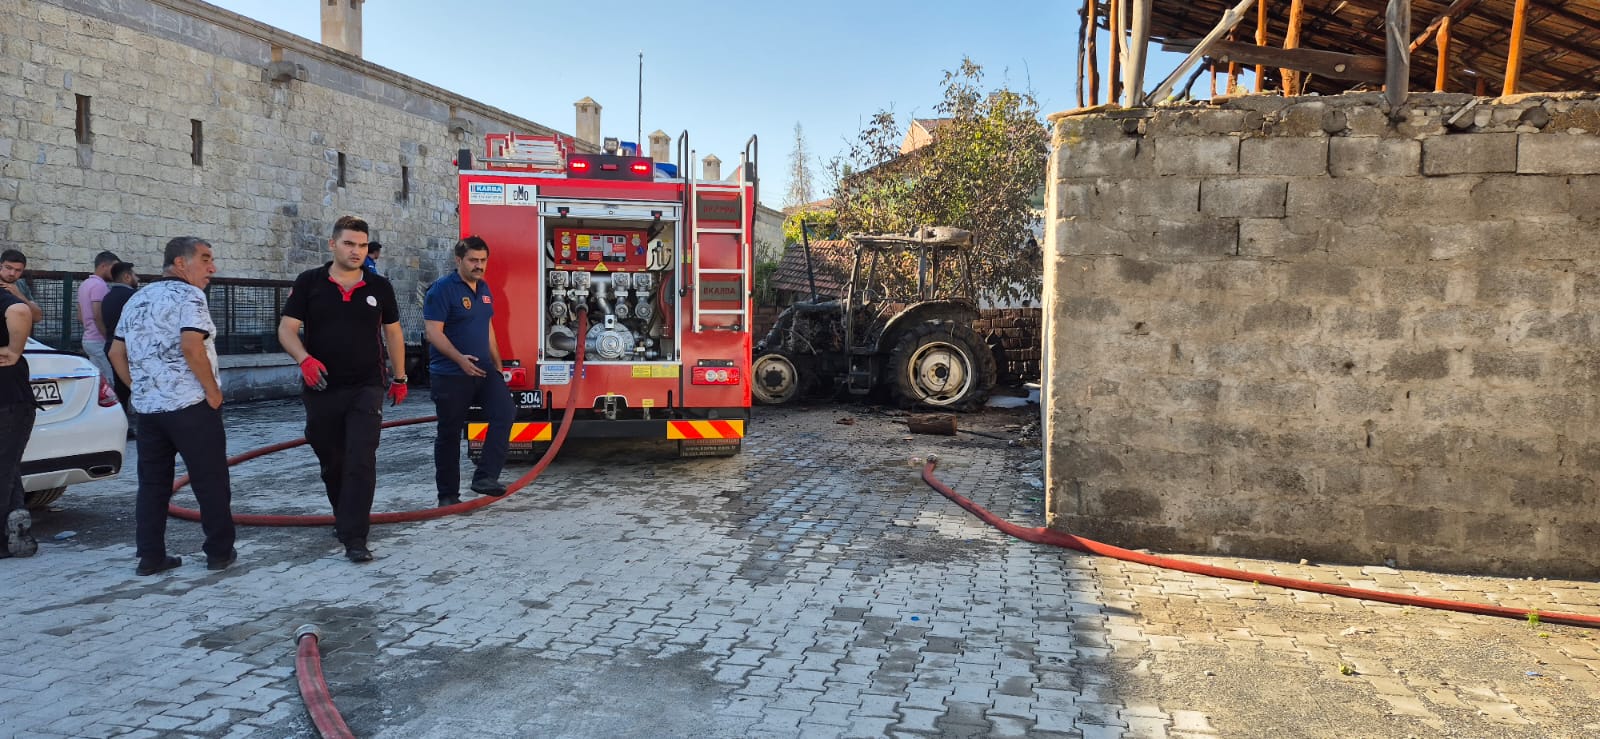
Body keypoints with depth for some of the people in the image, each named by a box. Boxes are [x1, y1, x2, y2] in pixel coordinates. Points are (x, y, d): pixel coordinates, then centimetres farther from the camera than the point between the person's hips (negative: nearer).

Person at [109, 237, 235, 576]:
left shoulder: (137, 299, 16)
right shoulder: (188, 295, -9)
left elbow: (116, 352, 18)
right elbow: (191, 346, -23)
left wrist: (140, 389, 18)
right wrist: (213, 391, -15)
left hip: (147, 406, 7)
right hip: (191, 405, -7)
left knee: (152, 484, 12)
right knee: (211, 481, 3)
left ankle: (150, 556, 13)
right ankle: (219, 551, 8)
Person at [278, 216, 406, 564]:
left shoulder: (379, 287, 4)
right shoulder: (309, 283, 0)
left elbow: (393, 333, 14)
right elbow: (286, 329, -3)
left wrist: (400, 378, 15)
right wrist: (304, 358, -23)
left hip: (366, 390, -1)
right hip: (321, 389, 1)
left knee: (361, 463, -11)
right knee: (331, 463, 14)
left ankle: (354, 539, -12)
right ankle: (344, 517, 37)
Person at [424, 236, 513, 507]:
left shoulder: (484, 289, 13)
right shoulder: (442, 289, -10)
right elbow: (433, 331, -17)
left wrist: (498, 367, 19)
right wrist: (459, 358, -27)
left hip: (483, 370, 6)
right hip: (450, 374, -6)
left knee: (504, 412, -14)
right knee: (449, 433, 3)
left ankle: (485, 477, -12)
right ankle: (448, 494, 13)